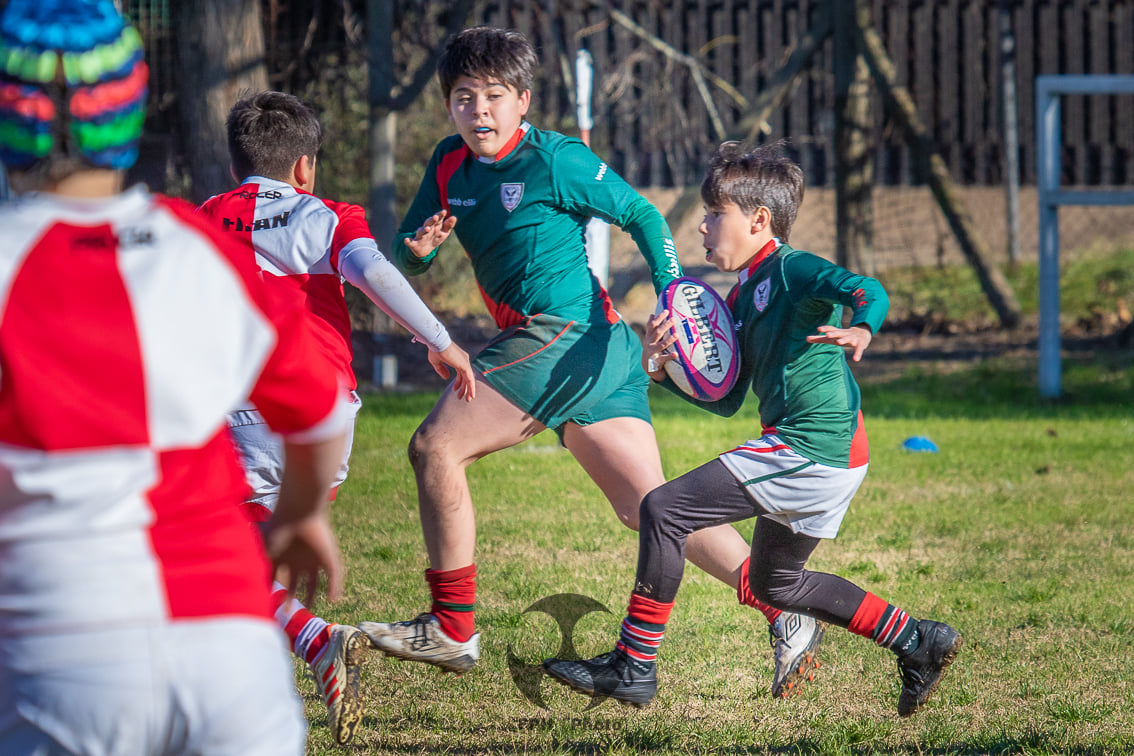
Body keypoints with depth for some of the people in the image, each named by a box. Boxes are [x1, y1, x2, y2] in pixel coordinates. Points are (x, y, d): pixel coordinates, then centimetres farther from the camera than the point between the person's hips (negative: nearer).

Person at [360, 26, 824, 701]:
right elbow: (406, 255, 16)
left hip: (564, 337, -8)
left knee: (436, 445, -10)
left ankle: (453, 629, -5)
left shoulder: (555, 160, -9)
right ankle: (785, 612, 0)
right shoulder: (450, 164, 13)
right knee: (648, 506, 4)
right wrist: (420, 245, -8)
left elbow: (643, 215, -4)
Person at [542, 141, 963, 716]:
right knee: (776, 582, 26)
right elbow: (726, 401, 19)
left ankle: (634, 667, -9)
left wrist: (859, 331, -49)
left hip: (812, 448, -11)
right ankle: (917, 642, 26)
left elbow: (869, 291, -27)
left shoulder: (792, 270, -10)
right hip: (828, 459, 11)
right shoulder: (741, 300, 18)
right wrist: (663, 369, 4)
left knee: (664, 511, -12)